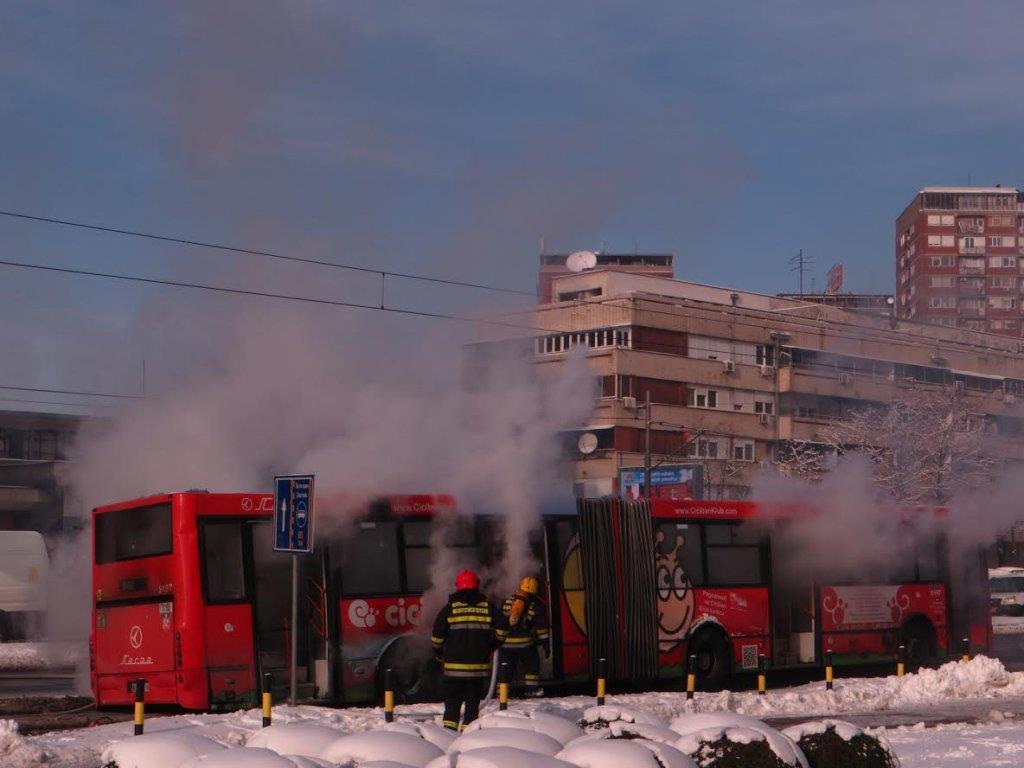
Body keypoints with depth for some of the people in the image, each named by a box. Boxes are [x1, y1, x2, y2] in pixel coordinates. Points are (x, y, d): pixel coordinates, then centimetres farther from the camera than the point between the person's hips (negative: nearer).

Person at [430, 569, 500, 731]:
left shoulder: (450, 608, -2)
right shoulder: (488, 608, 2)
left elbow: (437, 637, -1)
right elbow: (500, 632, 3)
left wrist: (439, 654, 15)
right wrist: (488, 649, 18)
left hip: (453, 667, -1)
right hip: (479, 667, 1)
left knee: (452, 703, 8)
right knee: (473, 703, 9)